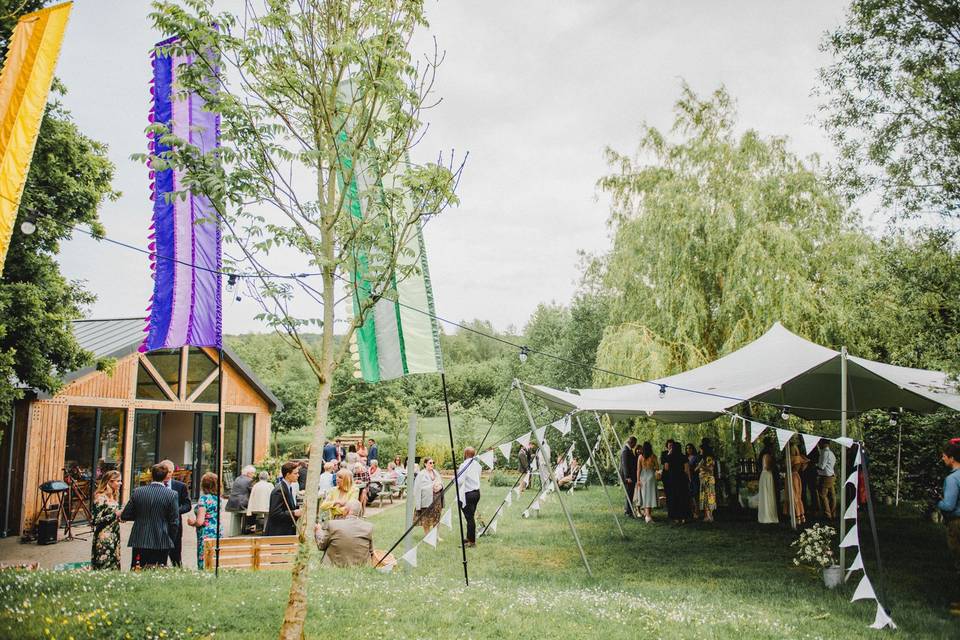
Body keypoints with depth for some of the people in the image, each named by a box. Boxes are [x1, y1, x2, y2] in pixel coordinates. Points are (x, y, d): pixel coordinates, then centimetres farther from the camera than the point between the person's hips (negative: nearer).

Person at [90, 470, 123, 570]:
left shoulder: (114, 497, 10)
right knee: (104, 566, -3)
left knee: (114, 565, 10)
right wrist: (114, 515, -20)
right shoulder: (101, 498, -14)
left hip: (114, 538, 8)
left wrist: (120, 516, 3)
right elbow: (96, 520, -18)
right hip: (104, 539, -8)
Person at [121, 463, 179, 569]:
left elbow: (125, 516, 2)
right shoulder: (171, 495, -9)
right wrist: (170, 539, 9)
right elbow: (174, 522, -6)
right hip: (161, 543, -2)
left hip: (139, 541, 2)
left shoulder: (138, 492, -2)